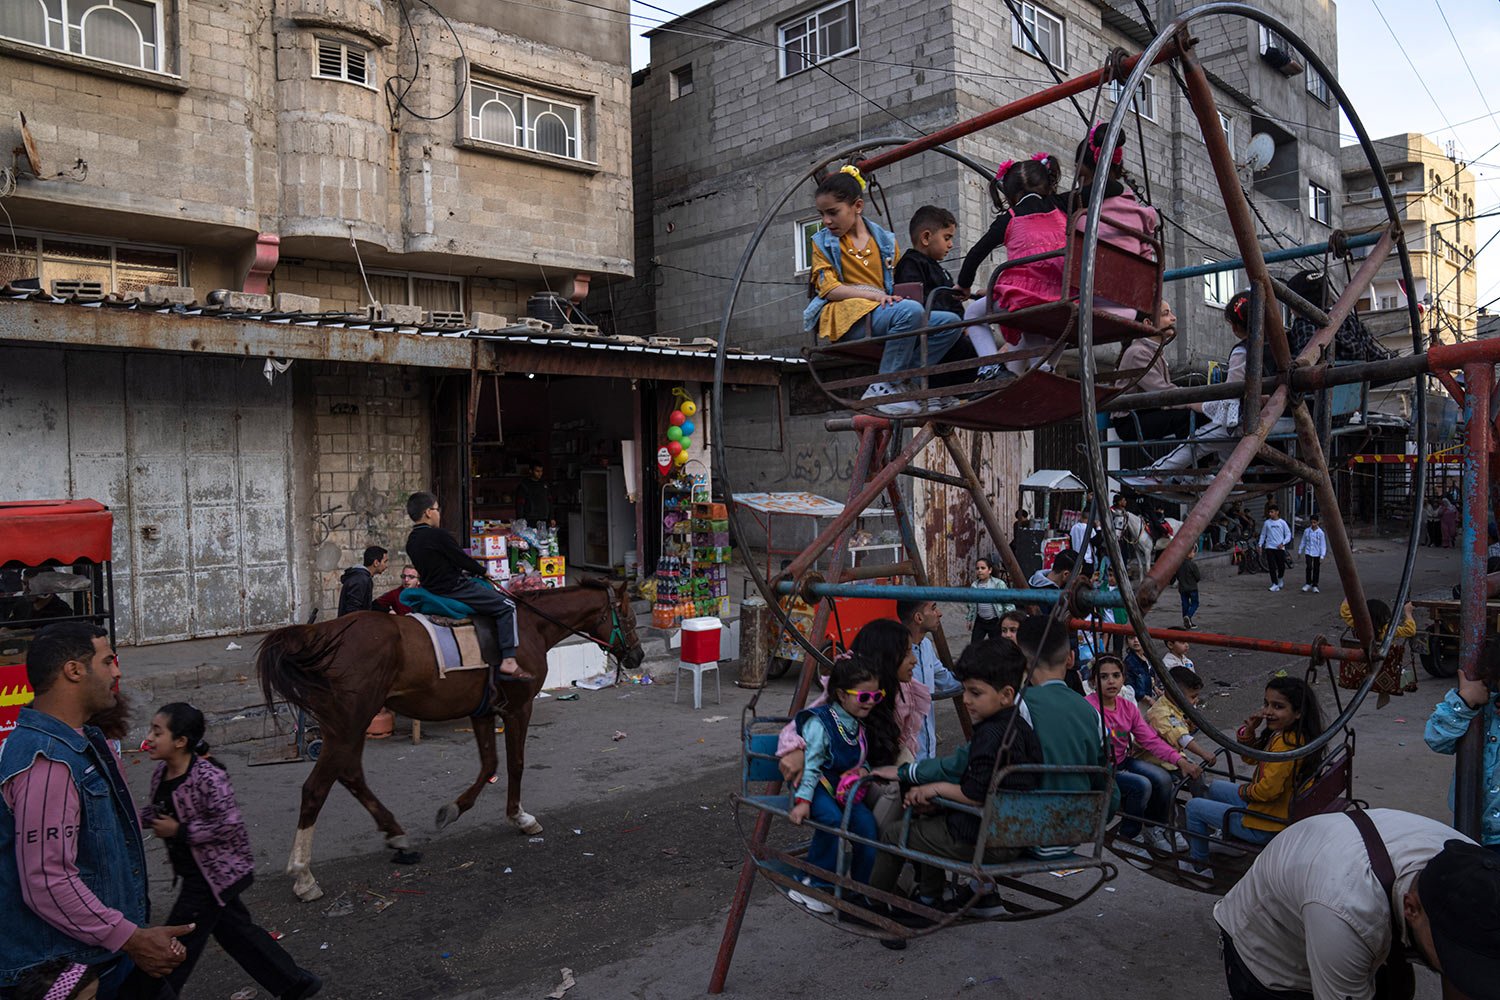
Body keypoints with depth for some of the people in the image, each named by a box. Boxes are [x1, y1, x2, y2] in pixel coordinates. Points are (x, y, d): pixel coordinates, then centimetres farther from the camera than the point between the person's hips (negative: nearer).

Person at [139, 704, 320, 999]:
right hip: (197, 873, 9)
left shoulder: (208, 776, -26)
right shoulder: (161, 773, -2)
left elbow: (229, 825, -27)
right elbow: (156, 810, 14)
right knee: (237, 931, 18)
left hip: (215, 873, -9)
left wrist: (179, 831, -23)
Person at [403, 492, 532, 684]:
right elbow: (462, 559, -12)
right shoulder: (438, 535, -18)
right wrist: (482, 570, 6)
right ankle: (508, 661, -10)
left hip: (431, 588, 10)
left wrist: (466, 571, 16)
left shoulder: (411, 541, 9)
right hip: (453, 589, -10)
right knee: (506, 606, -4)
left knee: (487, 589, 29)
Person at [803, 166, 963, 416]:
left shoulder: (886, 240, 21)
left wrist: (894, 296, -2)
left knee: (950, 323, -15)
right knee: (910, 310, -33)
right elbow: (828, 288, -1)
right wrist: (874, 294, -15)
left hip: (882, 313, 5)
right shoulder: (823, 242, 13)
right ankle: (883, 387, -25)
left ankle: (903, 380, -20)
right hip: (846, 317, -5)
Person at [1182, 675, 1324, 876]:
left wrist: (1244, 791, -10)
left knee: (1194, 807, 5)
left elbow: (1268, 790, -31)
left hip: (1266, 827, -10)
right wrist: (1249, 730, -6)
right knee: (1213, 788, 28)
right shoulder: (1282, 734, 0)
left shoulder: (1286, 743, -31)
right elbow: (1250, 757, 13)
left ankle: (1199, 863, 21)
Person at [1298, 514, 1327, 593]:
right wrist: (1300, 551, 16)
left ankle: (1314, 586, 16)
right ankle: (1308, 584, 0)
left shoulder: (1320, 533, -6)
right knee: (1309, 567, -14)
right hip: (1308, 552, 0)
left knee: (1316, 569, 6)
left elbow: (1323, 545, -5)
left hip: (1317, 554, 0)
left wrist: (1322, 556, -9)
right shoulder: (1306, 531, 0)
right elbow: (1303, 541, 11)